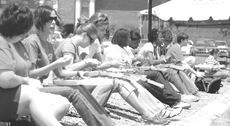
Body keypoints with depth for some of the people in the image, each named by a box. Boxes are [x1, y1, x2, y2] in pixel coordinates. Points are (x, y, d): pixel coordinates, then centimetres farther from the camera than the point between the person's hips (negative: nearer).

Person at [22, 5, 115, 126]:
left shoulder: (48, 45, 15)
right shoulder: (31, 41, -12)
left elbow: (59, 73, 15)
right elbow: (30, 74, -18)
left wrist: (79, 73, 2)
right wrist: (55, 64, -23)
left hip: (41, 85, 8)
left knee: (78, 87, -10)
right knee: (72, 92, -23)